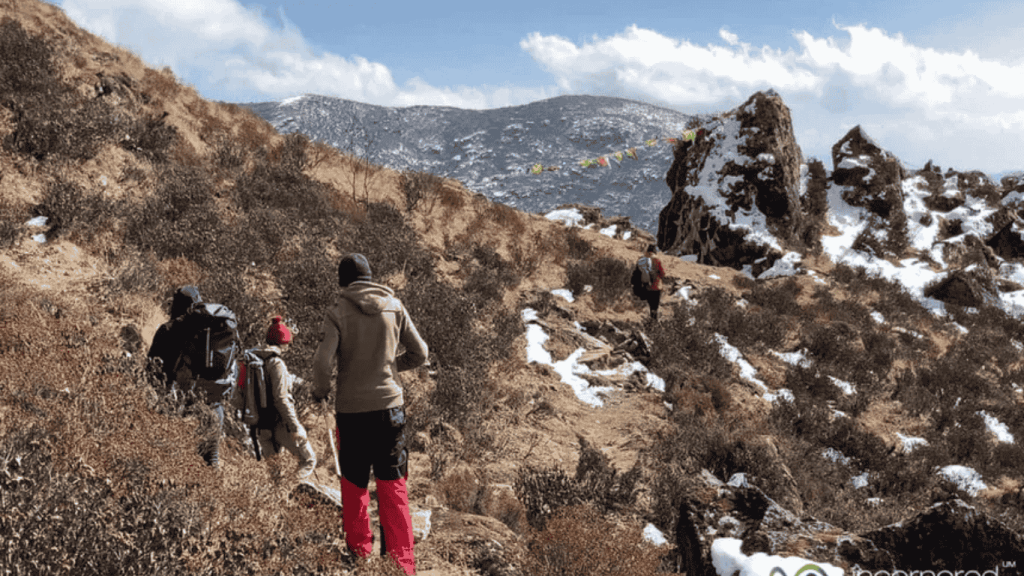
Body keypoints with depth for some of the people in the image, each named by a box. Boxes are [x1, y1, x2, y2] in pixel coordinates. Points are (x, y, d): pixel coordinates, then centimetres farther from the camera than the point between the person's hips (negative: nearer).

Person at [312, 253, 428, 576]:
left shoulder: (337, 313, -7)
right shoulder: (394, 307, 1)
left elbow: (322, 363, -15)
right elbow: (419, 354, 4)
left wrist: (320, 392, 4)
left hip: (351, 409, -1)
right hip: (389, 405, 2)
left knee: (353, 484, 14)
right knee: (393, 485, 7)